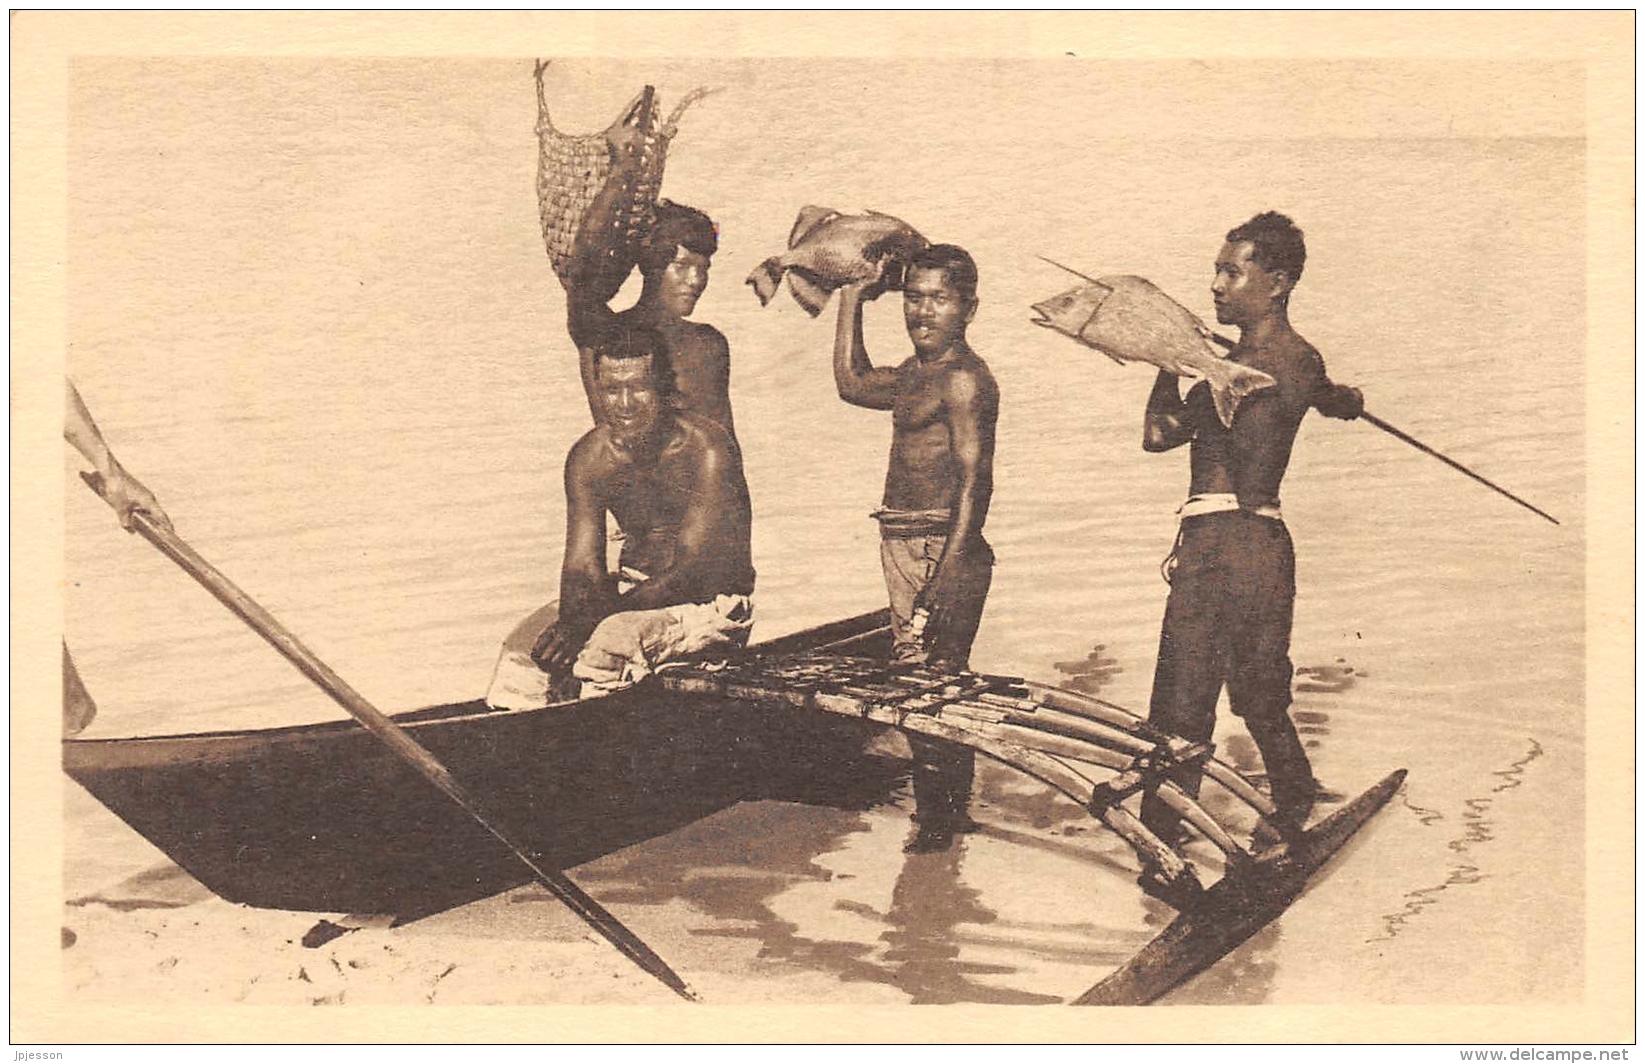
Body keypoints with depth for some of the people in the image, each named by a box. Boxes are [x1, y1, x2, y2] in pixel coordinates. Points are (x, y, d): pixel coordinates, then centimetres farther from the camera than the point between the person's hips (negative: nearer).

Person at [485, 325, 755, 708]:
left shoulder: (706, 452, -19)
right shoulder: (587, 458, -3)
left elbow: (693, 568, -24)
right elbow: (582, 567, -5)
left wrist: (594, 619, -32)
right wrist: (573, 620, -30)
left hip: (712, 601, -5)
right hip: (634, 589, 5)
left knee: (609, 641, -31)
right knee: (530, 641, -16)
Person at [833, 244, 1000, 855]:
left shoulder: (964, 377, -13)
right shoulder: (918, 374, 15)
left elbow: (975, 482, -19)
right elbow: (853, 384, 33)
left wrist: (948, 575, -25)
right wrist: (852, 298, 29)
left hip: (941, 548, -10)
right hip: (905, 548, 10)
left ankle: (938, 817, 2)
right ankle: (950, 811, 25)